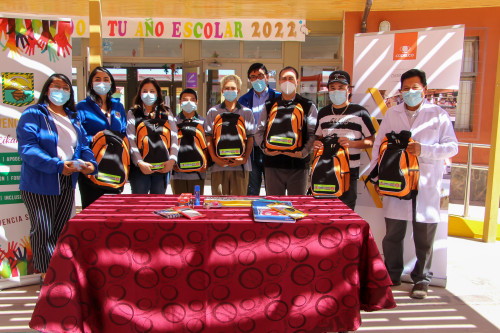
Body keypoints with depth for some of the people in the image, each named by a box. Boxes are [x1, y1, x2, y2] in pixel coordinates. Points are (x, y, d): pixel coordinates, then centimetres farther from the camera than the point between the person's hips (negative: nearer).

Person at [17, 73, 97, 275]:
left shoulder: (74, 118, 16)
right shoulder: (33, 114, -5)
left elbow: (83, 145, 13)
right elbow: (27, 148, -16)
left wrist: (90, 163, -9)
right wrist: (57, 165, -27)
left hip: (67, 183, 6)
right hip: (39, 184, -6)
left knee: (61, 230, 14)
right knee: (43, 231, -2)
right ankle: (47, 274, 11)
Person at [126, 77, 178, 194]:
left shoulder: (166, 113, 12)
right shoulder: (132, 113, 7)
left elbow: (174, 137, 2)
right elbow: (130, 140, -5)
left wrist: (172, 159, -12)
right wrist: (139, 162, -18)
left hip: (162, 167, 2)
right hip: (140, 167, -1)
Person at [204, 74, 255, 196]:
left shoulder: (246, 112, 10)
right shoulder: (213, 112, 11)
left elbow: (250, 139, 6)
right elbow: (209, 138, 7)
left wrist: (244, 158, -7)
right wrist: (214, 158, -6)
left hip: (240, 165, 0)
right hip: (219, 164, 0)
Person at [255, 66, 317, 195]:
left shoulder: (308, 106, 8)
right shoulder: (269, 106, 13)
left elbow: (314, 134, 1)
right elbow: (259, 131, 10)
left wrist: (303, 152, -15)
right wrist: (265, 148, -8)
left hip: (298, 163, -1)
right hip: (273, 163, 1)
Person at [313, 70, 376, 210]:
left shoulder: (360, 112, -2)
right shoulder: (323, 113, 12)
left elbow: (371, 141, -2)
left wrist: (351, 143, -18)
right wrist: (317, 144, 0)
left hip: (349, 171, -4)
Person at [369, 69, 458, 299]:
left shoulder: (439, 115, 5)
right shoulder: (391, 114, 12)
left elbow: (452, 147, 0)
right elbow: (378, 145, 14)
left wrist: (423, 149, -16)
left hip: (427, 184, -2)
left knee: (424, 236, 4)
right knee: (393, 232, 7)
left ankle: (421, 280, 19)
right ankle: (392, 275, 23)